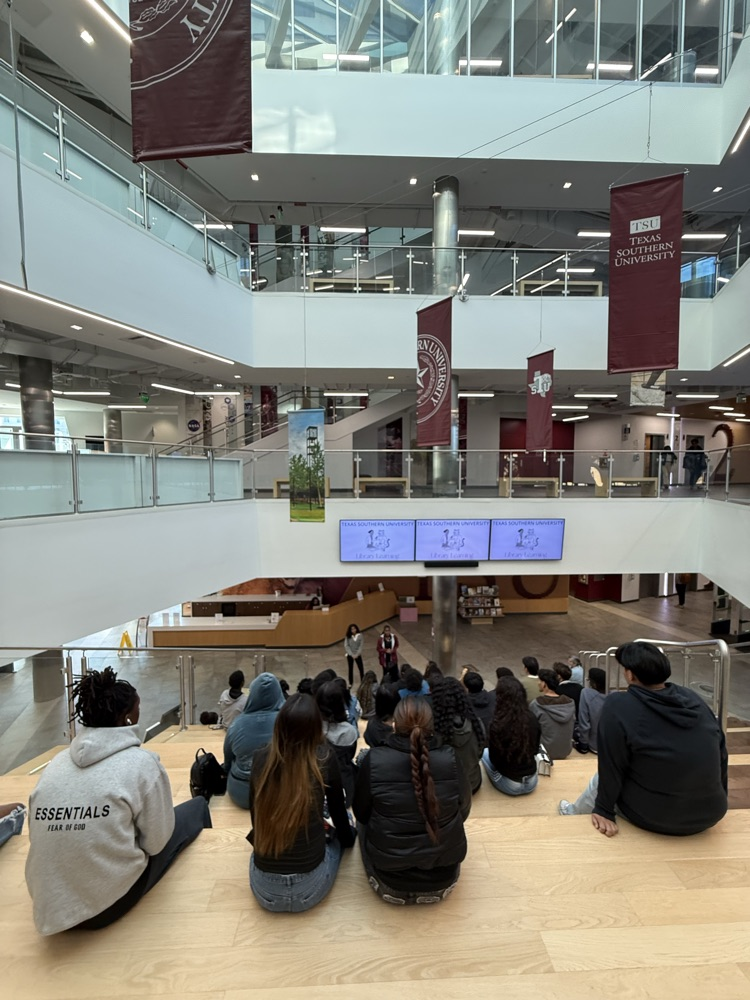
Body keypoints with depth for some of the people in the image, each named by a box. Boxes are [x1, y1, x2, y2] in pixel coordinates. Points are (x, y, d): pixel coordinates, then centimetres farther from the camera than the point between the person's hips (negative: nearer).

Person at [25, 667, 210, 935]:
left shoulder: (55, 763, -1)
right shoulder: (141, 762, -16)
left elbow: (38, 836, 7)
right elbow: (156, 842, -9)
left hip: (50, 907, 5)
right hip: (111, 901, -5)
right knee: (196, 807, 16)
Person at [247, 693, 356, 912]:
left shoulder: (262, 758, -10)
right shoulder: (324, 758, -15)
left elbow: (255, 816, 6)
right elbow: (338, 812, 3)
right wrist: (349, 838, 24)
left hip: (263, 889, 3)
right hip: (309, 888, -3)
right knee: (337, 835, 27)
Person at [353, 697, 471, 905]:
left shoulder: (374, 761, -21)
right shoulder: (450, 759, -18)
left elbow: (361, 814, -4)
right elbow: (464, 810, 0)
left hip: (390, 884, -1)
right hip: (443, 881, 1)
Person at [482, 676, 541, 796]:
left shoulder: (497, 724, -25)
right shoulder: (532, 718, -12)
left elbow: (494, 758, -10)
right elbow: (535, 750, 5)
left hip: (510, 785, -4)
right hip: (532, 782, 4)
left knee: (485, 753, 22)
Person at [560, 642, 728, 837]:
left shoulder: (618, 705, -20)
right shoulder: (694, 699, -4)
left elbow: (611, 768, -14)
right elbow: (722, 756, 7)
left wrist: (603, 810, 0)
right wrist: (716, 803, 23)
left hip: (655, 818, -4)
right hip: (710, 815, 5)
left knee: (600, 779, 24)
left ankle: (573, 814, 50)